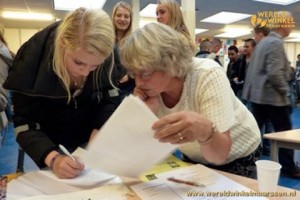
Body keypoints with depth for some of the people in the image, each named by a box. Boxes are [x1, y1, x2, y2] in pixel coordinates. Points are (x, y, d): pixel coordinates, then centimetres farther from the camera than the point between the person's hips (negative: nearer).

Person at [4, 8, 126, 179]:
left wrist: (100, 131, -28)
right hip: (51, 144, -1)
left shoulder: (108, 59, -23)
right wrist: (52, 158, -41)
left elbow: (110, 101, -10)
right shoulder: (32, 59, -28)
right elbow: (25, 124, -24)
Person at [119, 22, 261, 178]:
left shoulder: (209, 76, -29)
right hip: (195, 159, 3)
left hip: (238, 158, -2)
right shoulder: (152, 88, -17)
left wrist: (204, 130, -50)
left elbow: (219, 155, -31)